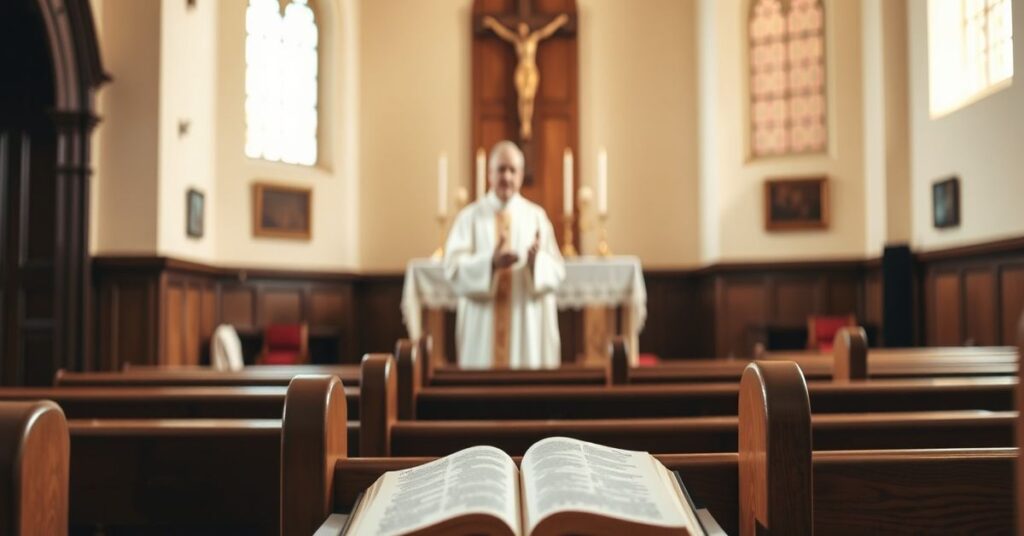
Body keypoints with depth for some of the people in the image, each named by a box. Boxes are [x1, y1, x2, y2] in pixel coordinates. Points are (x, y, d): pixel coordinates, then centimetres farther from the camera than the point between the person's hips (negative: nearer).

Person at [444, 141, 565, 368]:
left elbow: (556, 270, 1)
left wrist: (536, 261, -21)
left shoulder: (536, 216, 7)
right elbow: (452, 266, -7)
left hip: (527, 324, 1)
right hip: (483, 324, -1)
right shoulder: (470, 217, 4)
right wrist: (491, 262, -23)